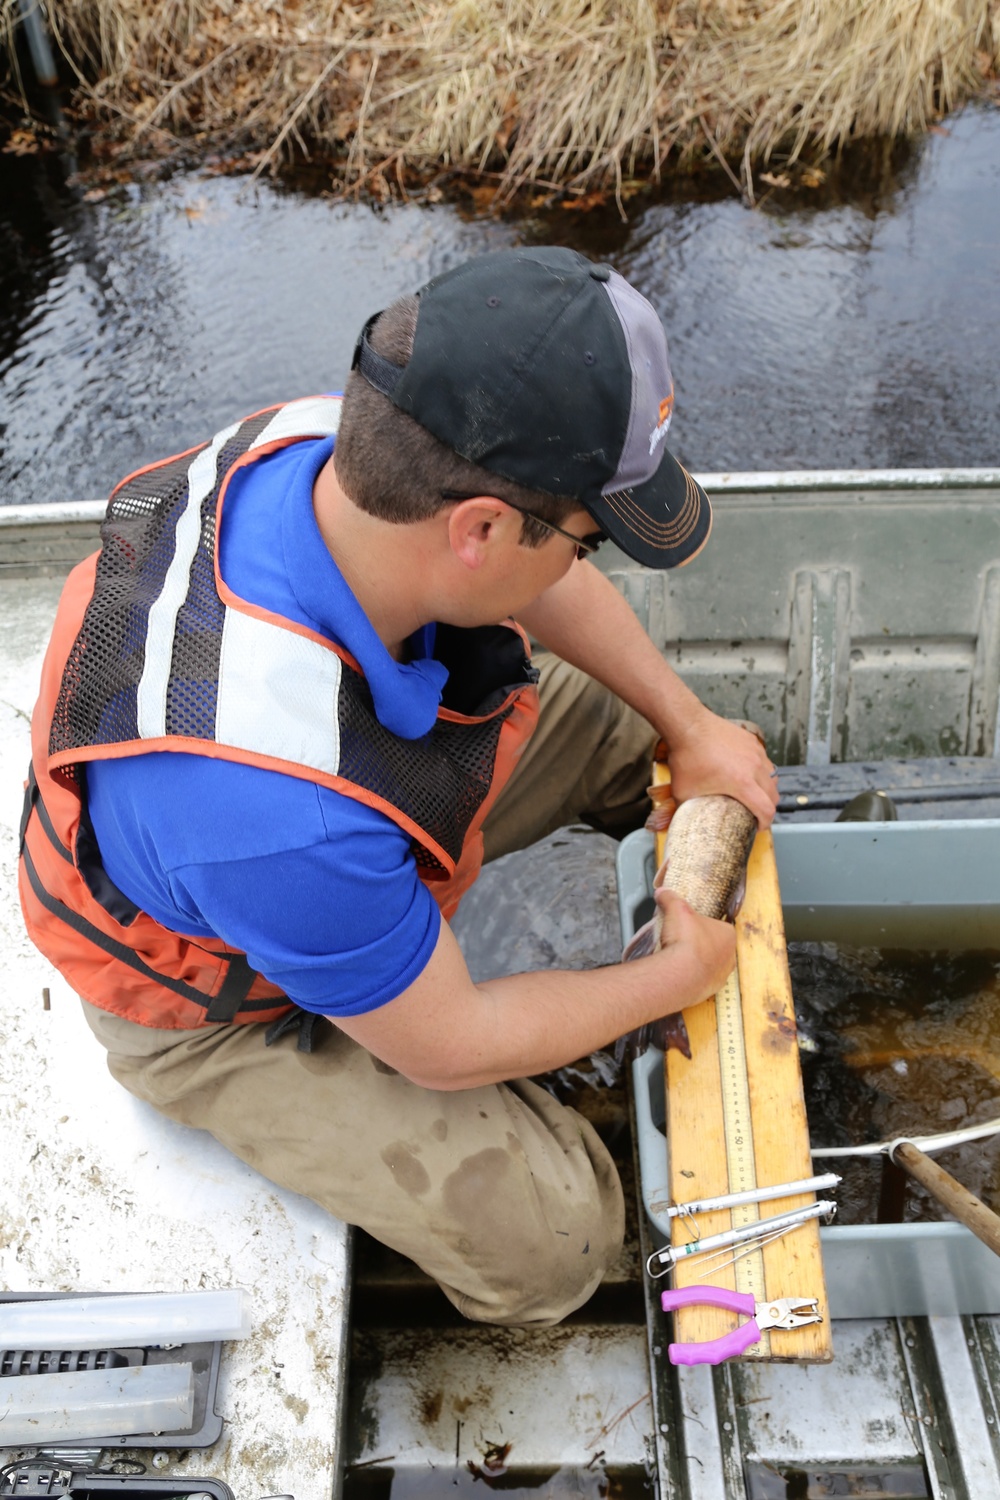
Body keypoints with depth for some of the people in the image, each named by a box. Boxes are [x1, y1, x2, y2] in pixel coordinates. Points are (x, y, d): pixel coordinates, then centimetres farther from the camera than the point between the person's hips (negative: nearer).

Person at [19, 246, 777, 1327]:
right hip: (226, 1009, -6)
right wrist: (679, 976, -12)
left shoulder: (339, 447, -27)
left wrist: (690, 728, 0)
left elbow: (551, 588, -3)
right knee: (550, 1236, -11)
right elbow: (448, 1048, -26)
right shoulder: (284, 813, -47)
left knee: (615, 721, 10)